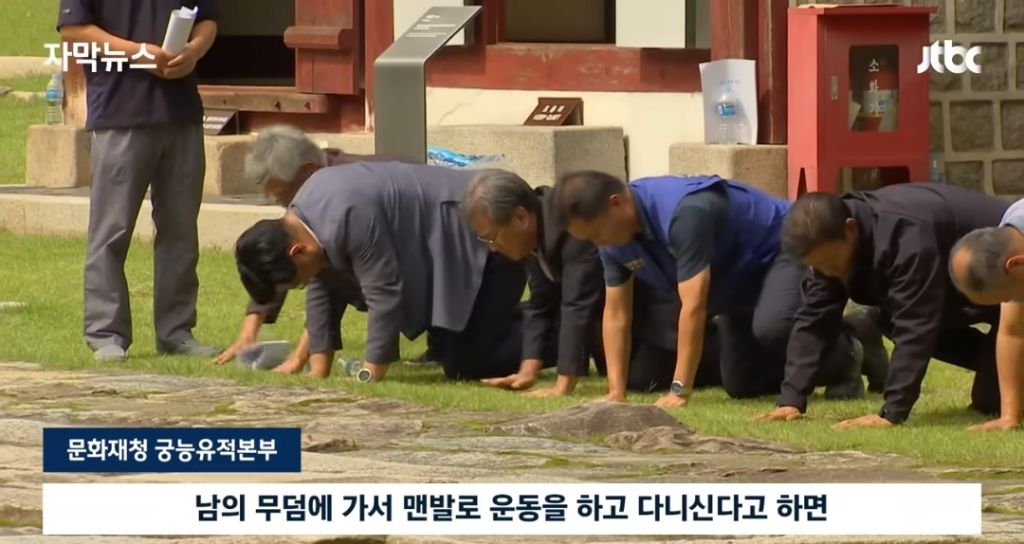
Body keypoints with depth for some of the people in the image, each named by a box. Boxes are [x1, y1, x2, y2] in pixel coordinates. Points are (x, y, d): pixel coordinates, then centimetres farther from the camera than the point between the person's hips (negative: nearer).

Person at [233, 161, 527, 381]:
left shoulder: (348, 218, -31)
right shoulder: (301, 219, -1)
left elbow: (383, 294, -28)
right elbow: (321, 291, 8)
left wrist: (368, 379, -23)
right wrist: (318, 371, 6)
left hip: (479, 238, -10)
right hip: (447, 252, 10)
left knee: (466, 366, -14)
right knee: (454, 357, 16)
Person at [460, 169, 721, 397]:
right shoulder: (536, 231, -6)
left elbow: (579, 304, -37)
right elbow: (541, 304, -1)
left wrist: (563, 387, -37)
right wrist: (528, 372, -10)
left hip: (665, 294, -10)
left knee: (642, 377, -16)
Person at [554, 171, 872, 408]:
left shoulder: (684, 212, -40)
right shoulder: (615, 234, -13)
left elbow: (694, 307, -40)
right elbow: (616, 314, -6)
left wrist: (679, 393, -39)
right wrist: (616, 393, -14)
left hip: (783, 250, -9)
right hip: (742, 279, 9)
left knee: (771, 327, -37)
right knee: (742, 385, 7)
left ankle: (842, 363, -8)